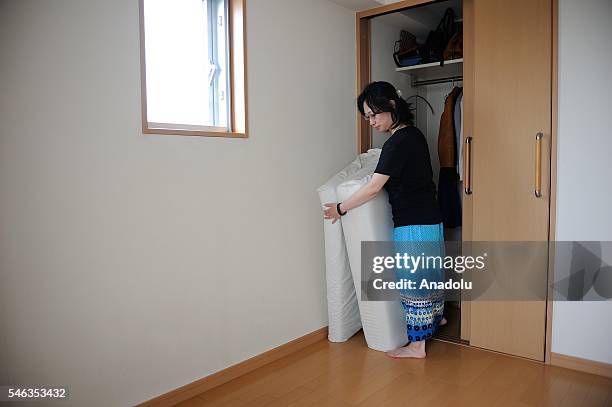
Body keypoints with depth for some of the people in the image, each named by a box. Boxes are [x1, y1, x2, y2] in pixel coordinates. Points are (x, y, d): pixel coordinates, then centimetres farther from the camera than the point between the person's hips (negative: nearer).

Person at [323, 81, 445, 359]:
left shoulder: (398, 142, -20)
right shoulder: (413, 134, 9)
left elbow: (373, 188, -22)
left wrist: (340, 208, -12)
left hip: (413, 226, -9)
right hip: (429, 220, 9)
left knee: (414, 280, 1)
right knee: (427, 274, 25)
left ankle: (417, 344, 14)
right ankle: (436, 317, 46)